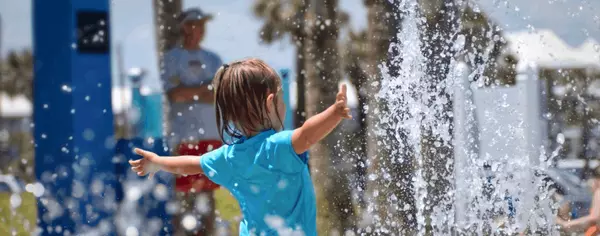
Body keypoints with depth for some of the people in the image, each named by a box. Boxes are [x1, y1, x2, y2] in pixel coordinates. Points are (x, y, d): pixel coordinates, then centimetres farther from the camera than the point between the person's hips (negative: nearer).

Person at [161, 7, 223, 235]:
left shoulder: (213, 60, 16)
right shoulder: (173, 58, 2)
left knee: (208, 192, 5)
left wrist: (191, 94, -6)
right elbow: (175, 94, -11)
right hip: (185, 135, -4)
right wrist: (208, 87, -3)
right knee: (186, 193, -6)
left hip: (212, 135, 4)